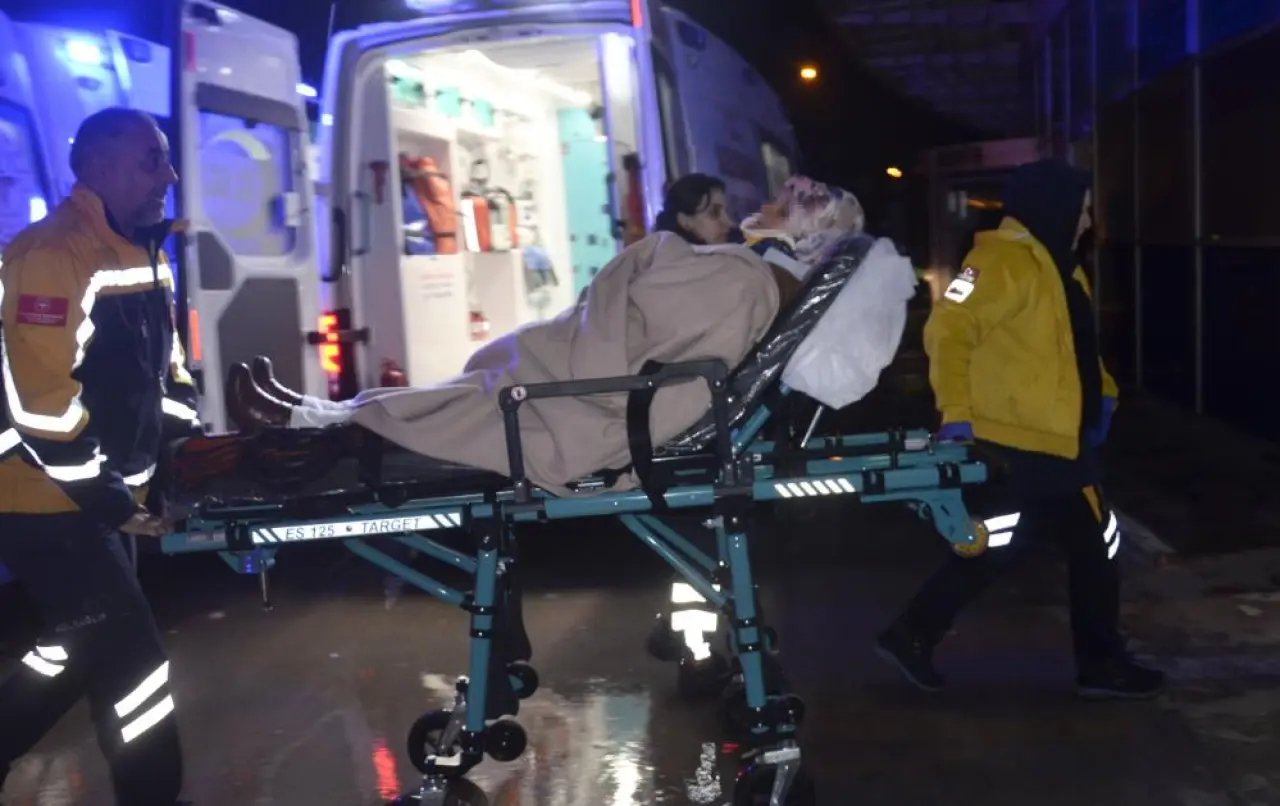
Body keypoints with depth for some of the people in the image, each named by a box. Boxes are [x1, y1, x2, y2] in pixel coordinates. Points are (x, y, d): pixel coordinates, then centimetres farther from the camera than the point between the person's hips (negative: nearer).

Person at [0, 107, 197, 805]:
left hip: (86, 497, 10)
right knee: (129, 660, -3)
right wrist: (111, 499, -20)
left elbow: (161, 368, 19)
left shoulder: (141, 255, 10)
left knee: (86, 646, 20)